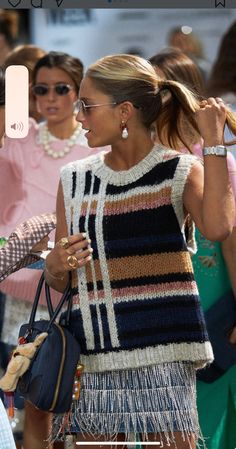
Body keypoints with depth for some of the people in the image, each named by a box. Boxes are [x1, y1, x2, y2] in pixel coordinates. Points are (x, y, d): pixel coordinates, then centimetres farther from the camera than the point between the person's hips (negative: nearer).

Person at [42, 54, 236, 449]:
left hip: (163, 354, -4)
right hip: (95, 357, 4)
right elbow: (58, 282, 16)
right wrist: (56, 265, -8)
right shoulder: (74, 180, 9)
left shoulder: (180, 172, -1)